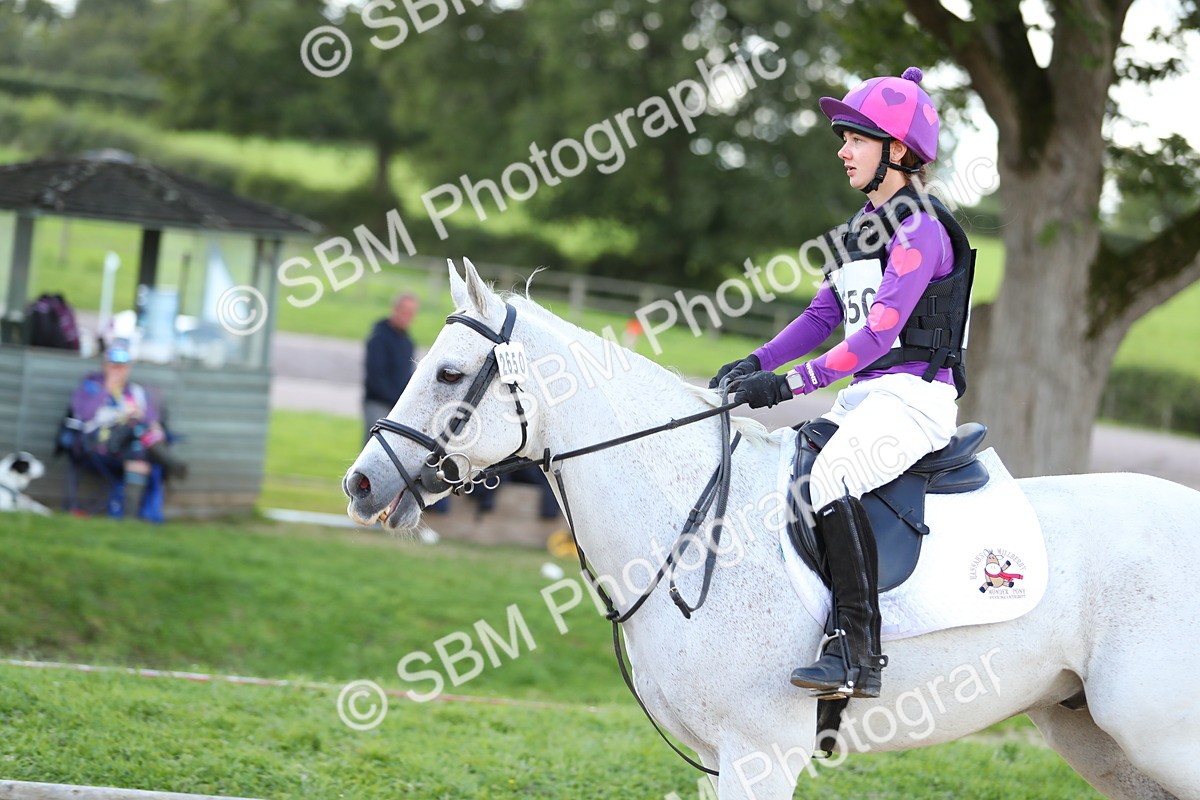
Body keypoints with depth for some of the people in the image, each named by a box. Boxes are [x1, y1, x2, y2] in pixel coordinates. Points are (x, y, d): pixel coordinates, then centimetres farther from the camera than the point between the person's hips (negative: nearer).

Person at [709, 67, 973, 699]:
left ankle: (859, 652, -35)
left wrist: (793, 383, -24)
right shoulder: (863, 228, 17)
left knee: (831, 474, -33)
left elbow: (879, 332, -20)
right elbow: (822, 315, 15)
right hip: (867, 394, 10)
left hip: (916, 394, -10)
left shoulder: (921, 230, -12)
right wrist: (757, 364, -1)